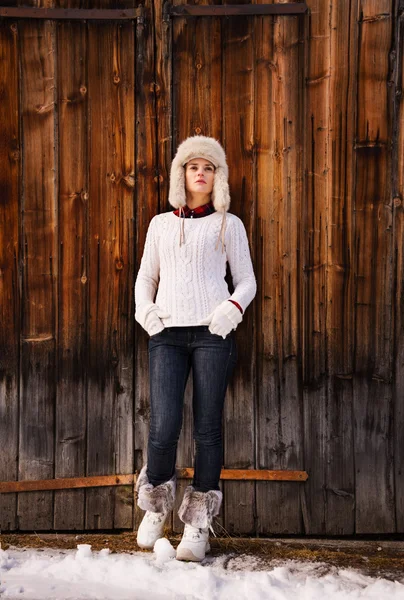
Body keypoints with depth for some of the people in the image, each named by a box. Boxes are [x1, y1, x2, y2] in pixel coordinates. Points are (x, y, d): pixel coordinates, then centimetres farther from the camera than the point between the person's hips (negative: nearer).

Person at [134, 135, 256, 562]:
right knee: (163, 428, -10)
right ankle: (155, 507, 16)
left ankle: (198, 525, 9)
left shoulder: (228, 224, 13)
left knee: (207, 428, -2)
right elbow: (146, 275, 22)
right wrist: (143, 309, 2)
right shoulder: (161, 224, 19)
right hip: (167, 333, 1)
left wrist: (233, 307, -10)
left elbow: (246, 280, 11)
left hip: (212, 332, -1)